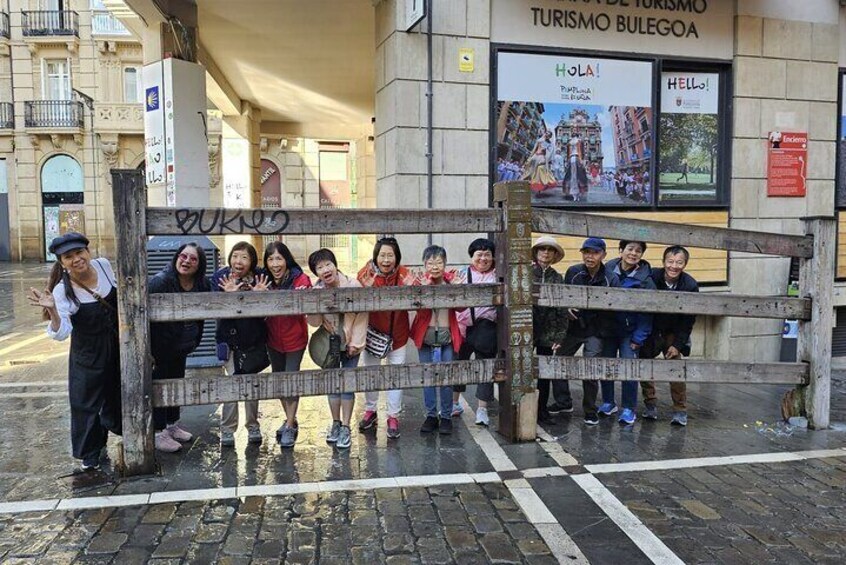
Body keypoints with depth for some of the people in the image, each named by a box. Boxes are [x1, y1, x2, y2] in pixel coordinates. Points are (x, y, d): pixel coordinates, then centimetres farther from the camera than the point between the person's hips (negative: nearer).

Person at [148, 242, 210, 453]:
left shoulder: (202, 284, -4)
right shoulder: (160, 281, -22)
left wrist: (195, 341, 12)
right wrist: (146, 350, -21)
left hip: (182, 347, 6)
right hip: (159, 347, -6)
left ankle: (173, 425, 33)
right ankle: (158, 433, 12)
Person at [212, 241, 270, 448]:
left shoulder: (260, 279, -9)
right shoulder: (220, 278, -10)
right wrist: (228, 295, -33)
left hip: (254, 339, 1)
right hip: (230, 338, -1)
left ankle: (253, 426, 25)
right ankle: (227, 429, 7)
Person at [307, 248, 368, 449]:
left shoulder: (353, 285, -17)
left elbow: (362, 316, -12)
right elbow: (314, 322, -13)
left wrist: (355, 342, -14)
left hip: (350, 343, -2)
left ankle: (346, 428, 11)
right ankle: (336, 424, 26)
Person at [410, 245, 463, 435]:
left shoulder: (451, 281, -3)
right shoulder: (421, 283, -6)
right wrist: (425, 287, -33)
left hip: (447, 336, 0)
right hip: (425, 336, 0)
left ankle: (446, 416, 19)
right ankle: (431, 415, 22)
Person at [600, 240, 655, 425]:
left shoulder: (644, 278, -11)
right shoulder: (608, 269, -5)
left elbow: (647, 312, -9)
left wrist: (638, 338, -12)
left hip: (630, 331, -3)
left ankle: (629, 409, 8)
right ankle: (608, 402, 27)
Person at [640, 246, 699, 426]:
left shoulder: (691, 286, -17)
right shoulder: (651, 277, -21)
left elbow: (689, 319, -10)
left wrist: (677, 345, -14)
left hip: (674, 333, 0)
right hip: (650, 331, 1)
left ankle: (680, 411, 2)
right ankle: (650, 405, 17)